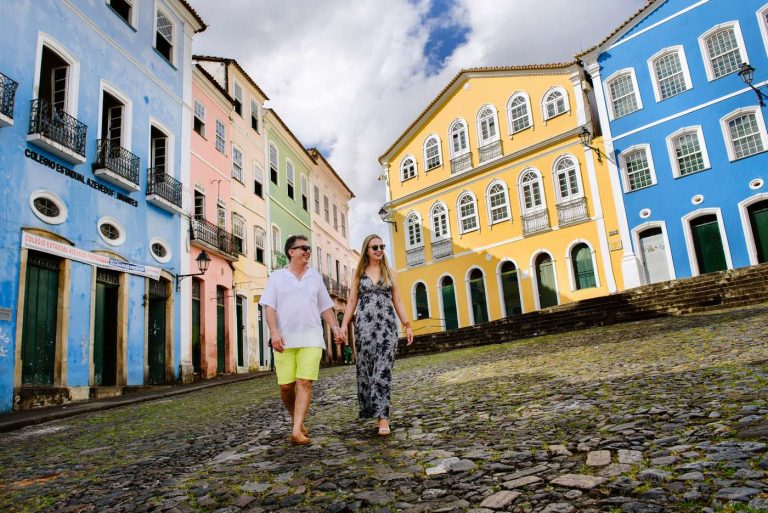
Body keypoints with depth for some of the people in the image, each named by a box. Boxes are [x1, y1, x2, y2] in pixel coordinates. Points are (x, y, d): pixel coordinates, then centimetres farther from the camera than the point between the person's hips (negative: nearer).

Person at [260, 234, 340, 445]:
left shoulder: (315, 277, 14)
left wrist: (335, 327, 3)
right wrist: (274, 332, -13)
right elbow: (269, 307, 0)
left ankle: (297, 430, -9)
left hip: (311, 339, 1)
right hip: (285, 339, -1)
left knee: (304, 383, -10)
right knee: (286, 386, 2)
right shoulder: (277, 277, 7)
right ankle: (296, 418, 28)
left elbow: (325, 306, 16)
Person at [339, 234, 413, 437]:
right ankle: (373, 411, 18)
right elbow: (351, 302, 7)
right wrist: (344, 325, -4)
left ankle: (382, 417, -12)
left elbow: (397, 302, 11)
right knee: (365, 369, 3)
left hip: (387, 325, -1)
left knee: (383, 370, -10)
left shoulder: (390, 273, 12)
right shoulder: (358, 274, 11)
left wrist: (407, 325, 4)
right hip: (364, 325, 1)